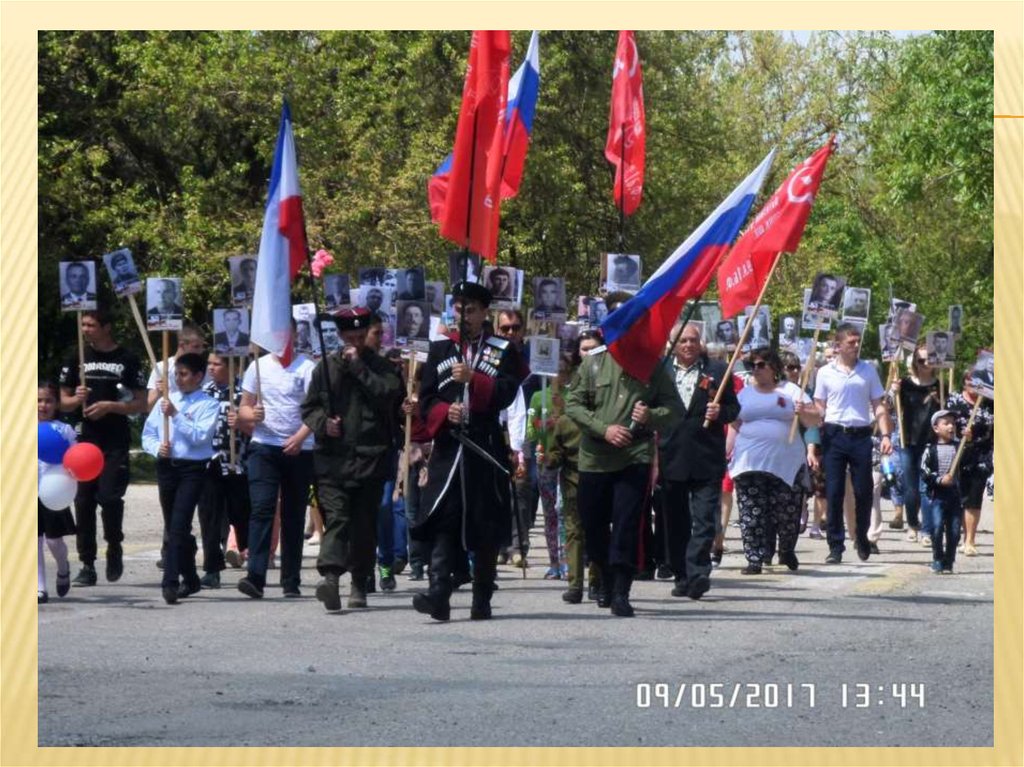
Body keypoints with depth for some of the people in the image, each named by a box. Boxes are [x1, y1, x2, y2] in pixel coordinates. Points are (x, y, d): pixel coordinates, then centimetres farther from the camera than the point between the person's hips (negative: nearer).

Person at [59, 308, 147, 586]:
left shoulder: (127, 359, 1)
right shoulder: (77, 358, 10)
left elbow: (141, 404, 0)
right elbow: (64, 402, 15)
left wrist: (109, 406, -13)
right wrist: (77, 399, -7)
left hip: (116, 441, -3)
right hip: (86, 439, 3)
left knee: (110, 496, -13)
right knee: (84, 500, 0)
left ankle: (114, 548, 12)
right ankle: (87, 565, 6)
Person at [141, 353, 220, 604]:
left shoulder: (208, 404, -1)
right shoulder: (166, 400, 13)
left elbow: (200, 436, -14)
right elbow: (148, 433, 14)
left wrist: (176, 415, -16)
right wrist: (157, 448, -6)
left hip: (192, 469, -6)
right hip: (167, 467, 6)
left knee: (179, 525, -16)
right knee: (172, 527, 11)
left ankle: (171, 583, -22)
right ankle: (190, 579, 25)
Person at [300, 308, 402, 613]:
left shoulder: (381, 367, 8)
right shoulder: (326, 367, 12)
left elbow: (389, 394, -11)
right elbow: (309, 408, 14)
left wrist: (359, 367, -10)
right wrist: (323, 423, -6)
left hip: (370, 459, 0)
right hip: (332, 458, 0)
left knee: (365, 524, 5)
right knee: (335, 517, -15)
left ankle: (359, 585, 16)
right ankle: (330, 575, -29)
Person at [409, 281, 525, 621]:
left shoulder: (503, 351, 8)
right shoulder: (440, 350, 15)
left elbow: (506, 394, -4)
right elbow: (426, 398, 11)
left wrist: (472, 379, -17)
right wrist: (444, 413, -9)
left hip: (486, 450, -1)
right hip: (448, 448, 1)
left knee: (486, 526, 3)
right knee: (442, 520, -11)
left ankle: (482, 601, 11)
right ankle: (439, 595, -20)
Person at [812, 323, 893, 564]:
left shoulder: (868, 370, 7)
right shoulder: (826, 373, 4)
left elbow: (879, 407, 9)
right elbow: (819, 409, 8)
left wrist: (886, 435, -3)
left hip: (861, 435, 1)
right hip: (834, 435, -1)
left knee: (863, 491, 4)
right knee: (834, 492, -3)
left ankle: (862, 539, 25)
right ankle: (835, 546, 1)